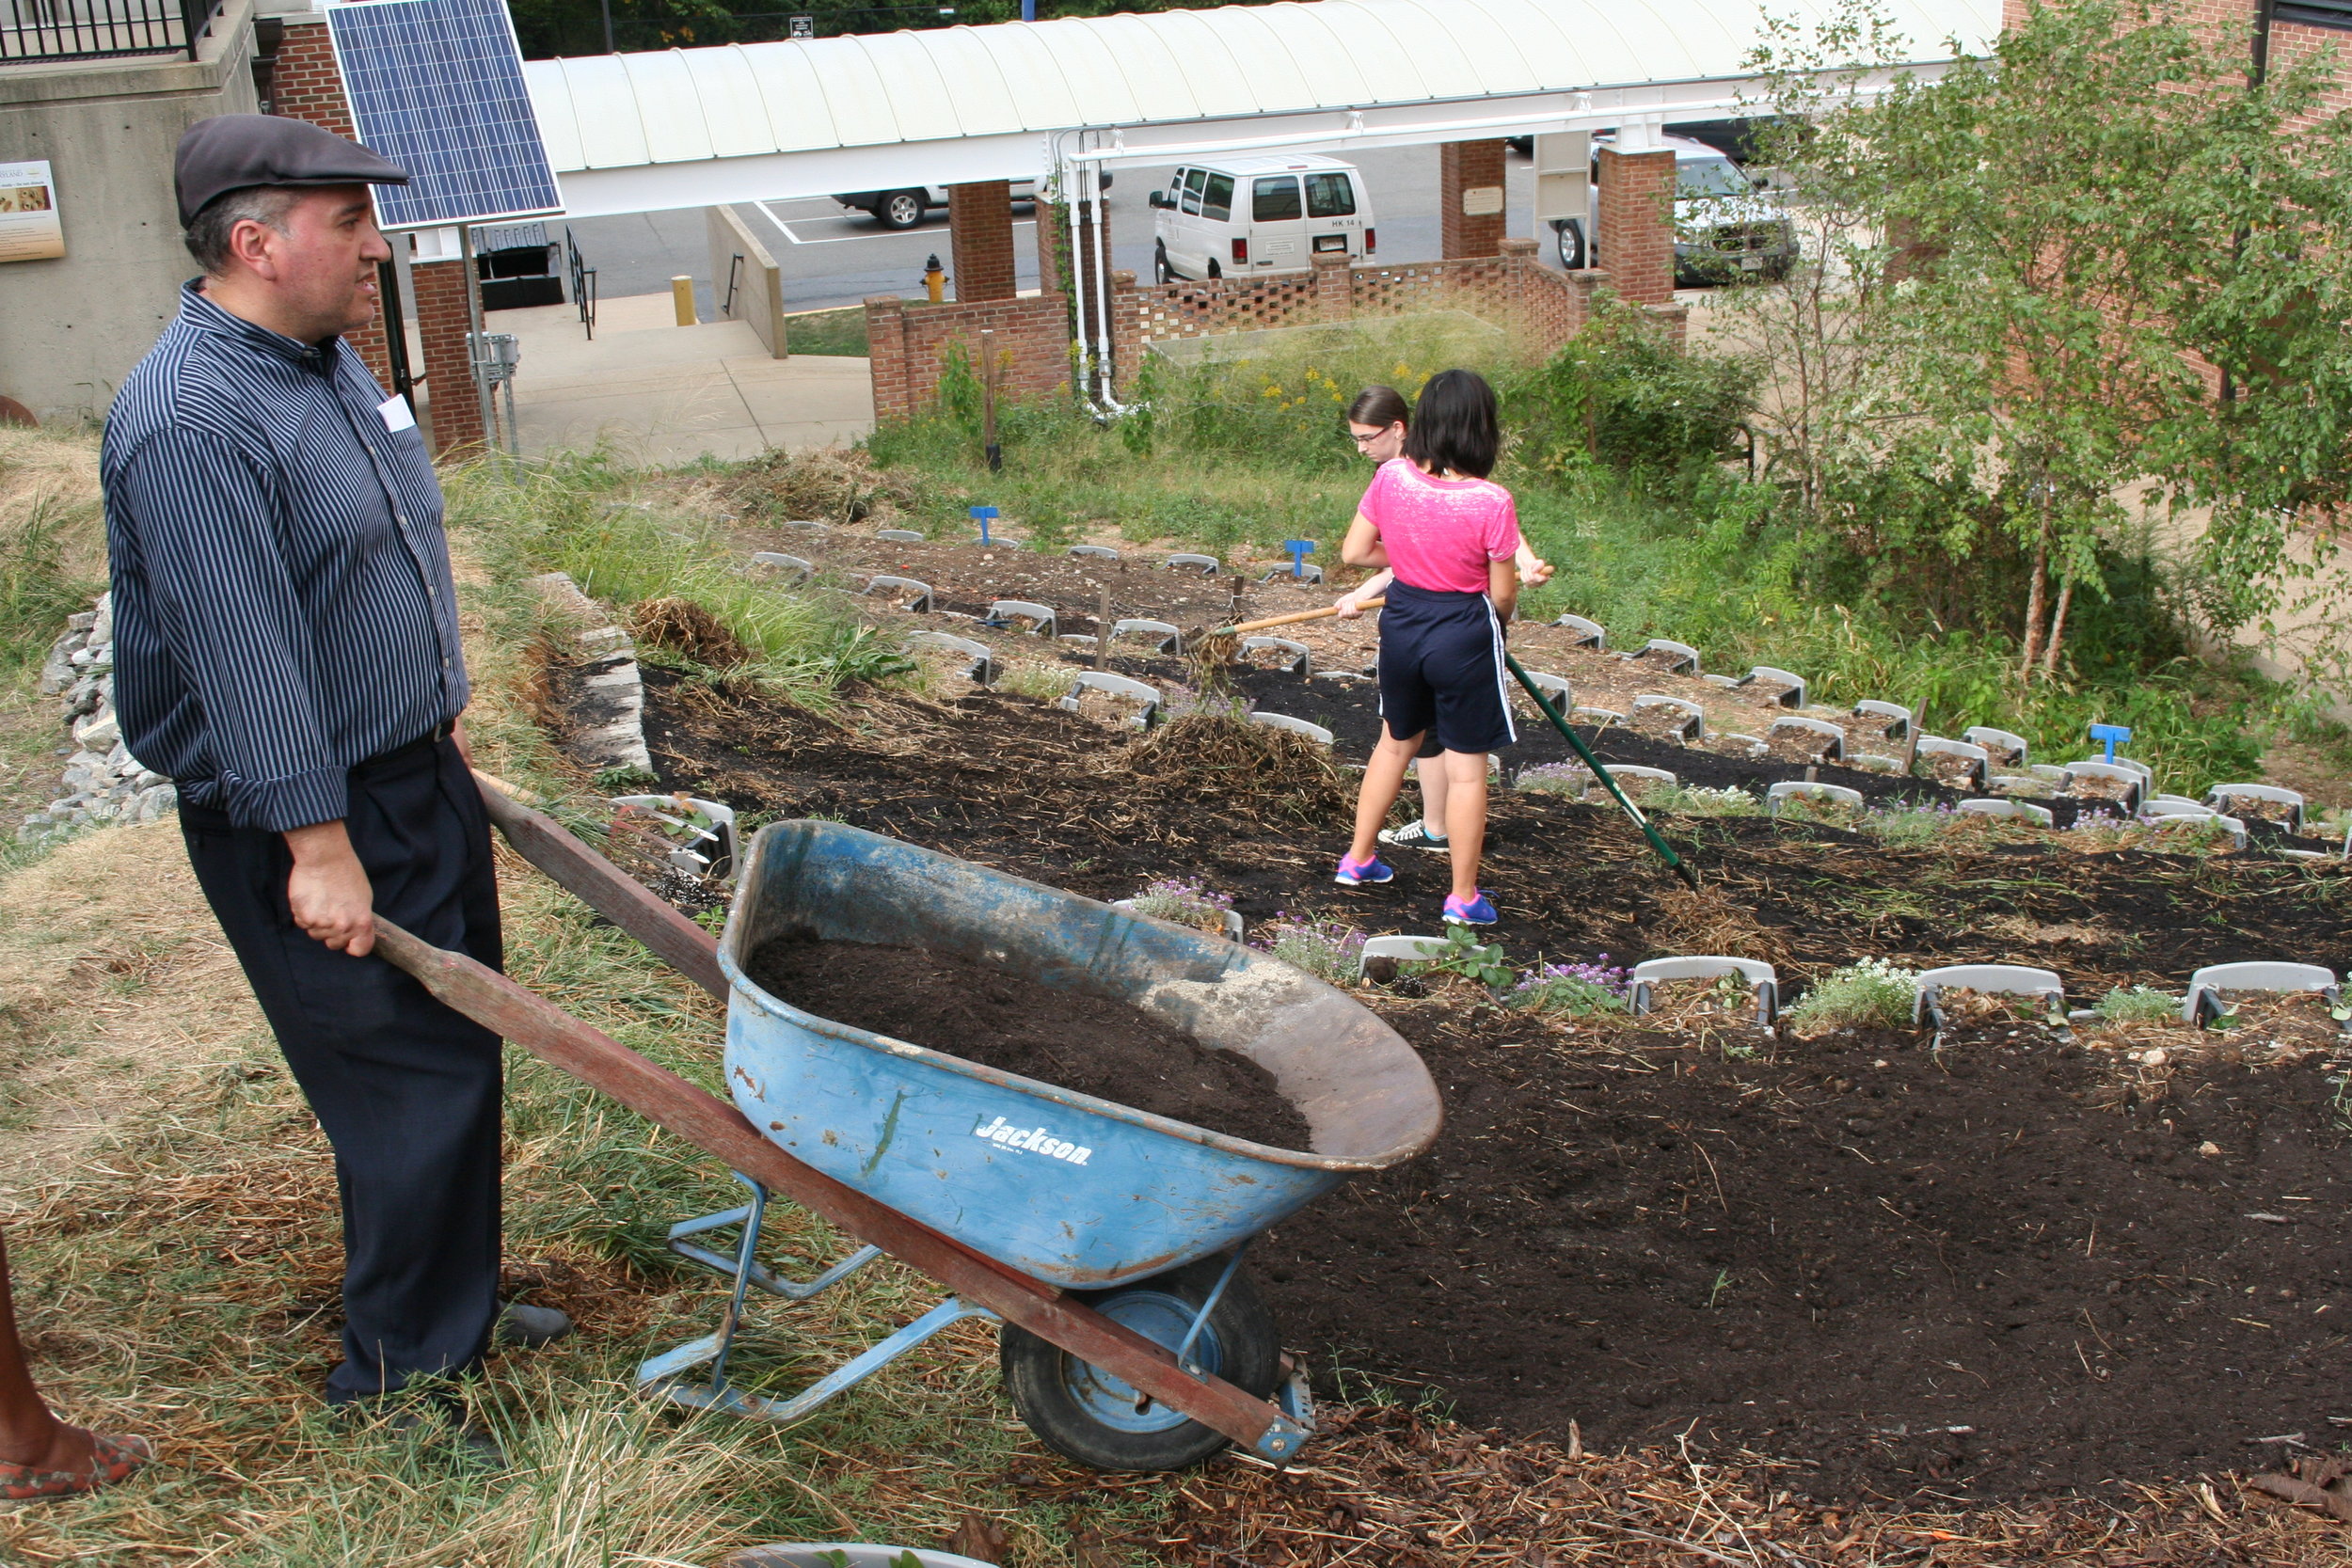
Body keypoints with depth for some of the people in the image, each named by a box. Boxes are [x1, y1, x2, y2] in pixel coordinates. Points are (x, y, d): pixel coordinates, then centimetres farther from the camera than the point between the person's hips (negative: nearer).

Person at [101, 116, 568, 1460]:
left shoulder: (332, 363, 9)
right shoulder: (190, 423, -23)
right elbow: (245, 649, -26)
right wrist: (318, 843, -25)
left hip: (417, 777, 10)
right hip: (312, 819, -10)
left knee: (457, 1053, 18)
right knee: (411, 1088, -3)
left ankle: (455, 1301, 35)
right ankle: (399, 1373, 13)